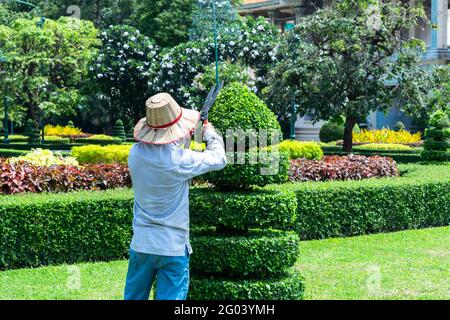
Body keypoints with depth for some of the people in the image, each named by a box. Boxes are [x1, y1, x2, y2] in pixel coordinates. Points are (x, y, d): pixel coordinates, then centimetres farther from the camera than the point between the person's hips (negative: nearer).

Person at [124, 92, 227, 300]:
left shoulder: (135, 154, -5)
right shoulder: (181, 160, -18)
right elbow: (218, 159, -1)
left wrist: (185, 139, 21)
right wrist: (210, 134, 16)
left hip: (141, 244, 5)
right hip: (173, 248, -5)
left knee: (134, 297, 15)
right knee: (170, 297, 1)